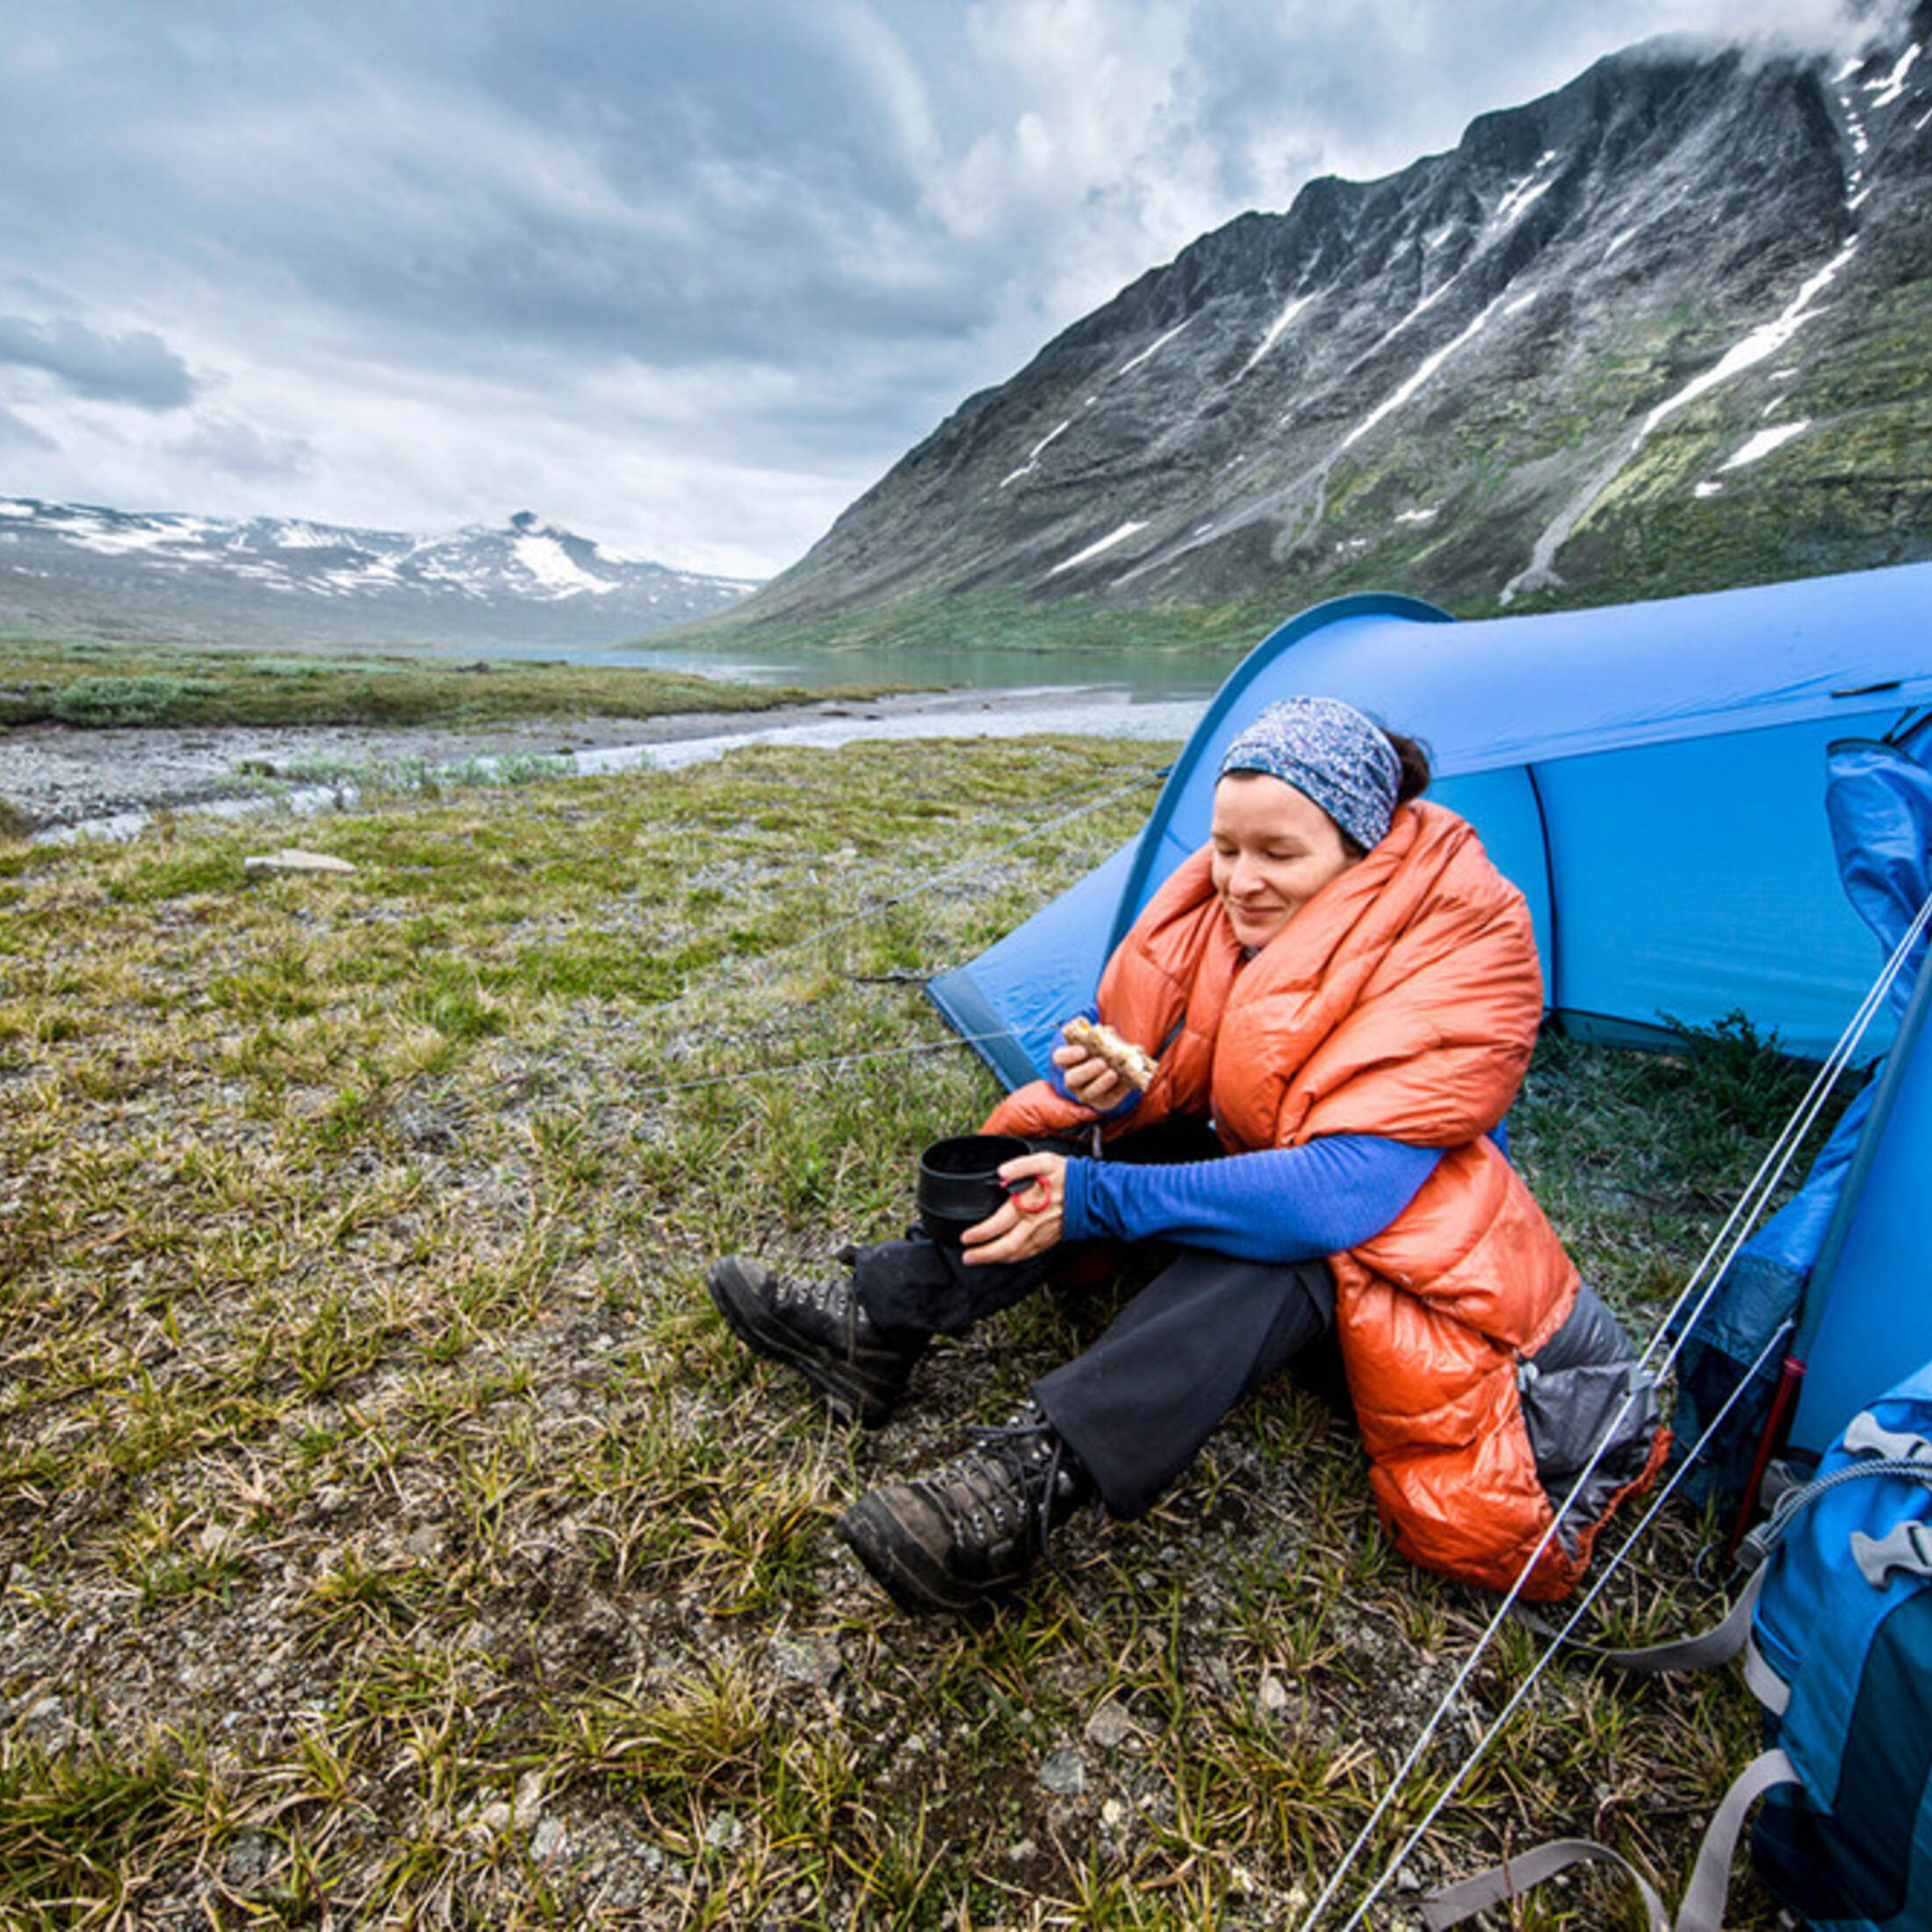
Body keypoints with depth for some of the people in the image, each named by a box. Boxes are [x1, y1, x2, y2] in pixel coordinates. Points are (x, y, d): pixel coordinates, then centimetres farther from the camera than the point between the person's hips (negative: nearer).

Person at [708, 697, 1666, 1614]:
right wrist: (1108, 1084, -29)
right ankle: (875, 1322, -18)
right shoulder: (1222, 899, -10)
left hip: (1398, 1224, -5)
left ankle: (1027, 1481, -46)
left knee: (1276, 1243, -38)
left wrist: (1102, 1198, -41)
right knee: (1098, 1137, -18)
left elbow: (1343, 1190, -37)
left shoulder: (1456, 951, -28)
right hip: (1257, 1162, 6)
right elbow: (1163, 1080, -3)